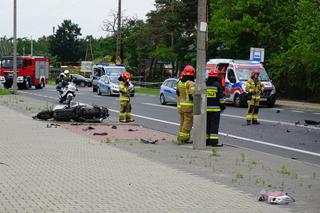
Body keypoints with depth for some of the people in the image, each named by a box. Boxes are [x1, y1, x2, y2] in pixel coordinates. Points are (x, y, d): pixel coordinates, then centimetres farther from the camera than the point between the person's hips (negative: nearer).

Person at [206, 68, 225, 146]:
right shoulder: (217, 85, -7)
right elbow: (220, 96, -6)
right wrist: (222, 105, 3)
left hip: (206, 108, 5)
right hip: (215, 108, -5)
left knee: (207, 124, 11)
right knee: (214, 125, -4)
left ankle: (206, 140, 13)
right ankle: (214, 141, -7)